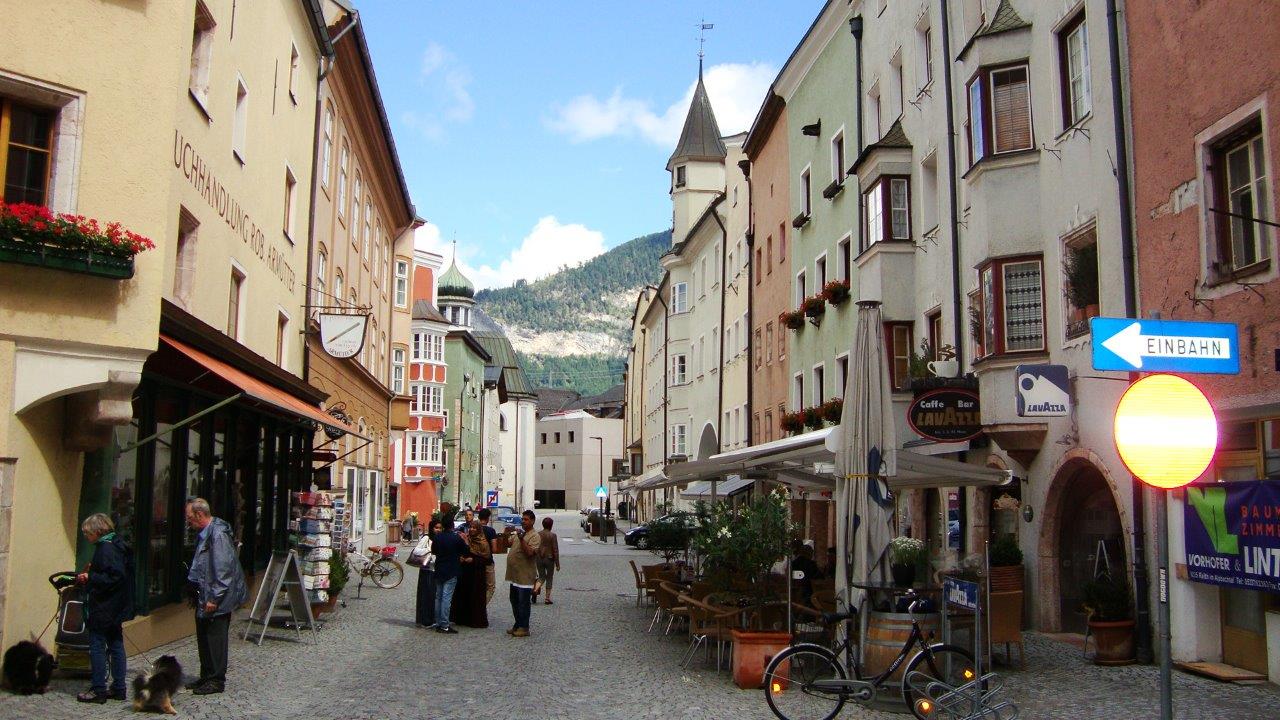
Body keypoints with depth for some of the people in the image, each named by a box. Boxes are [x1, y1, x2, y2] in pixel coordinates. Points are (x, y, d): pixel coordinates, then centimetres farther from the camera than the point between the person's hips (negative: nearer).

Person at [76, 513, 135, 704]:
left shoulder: (106, 548, -18)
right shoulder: (117, 545, 11)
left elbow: (115, 577, -25)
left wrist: (90, 577, -18)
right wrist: (91, 575, 13)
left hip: (103, 608, -10)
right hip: (115, 608, 10)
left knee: (97, 646, -1)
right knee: (116, 645, 12)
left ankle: (98, 690, 4)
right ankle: (119, 688, 17)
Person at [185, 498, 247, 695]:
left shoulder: (218, 534, -20)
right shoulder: (204, 534, 12)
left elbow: (223, 570, -23)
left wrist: (214, 598, -22)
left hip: (217, 599, -10)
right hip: (204, 596, 10)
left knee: (215, 638, -2)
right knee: (203, 637, 16)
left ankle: (217, 681, 8)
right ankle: (206, 676, 28)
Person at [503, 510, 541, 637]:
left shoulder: (535, 536, -12)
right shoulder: (520, 533, 16)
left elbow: (530, 553, -25)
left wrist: (521, 539, -32)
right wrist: (507, 535, 6)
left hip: (525, 576, -9)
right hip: (515, 574, 9)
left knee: (523, 603, -3)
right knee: (514, 602, 16)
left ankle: (524, 628, 4)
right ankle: (518, 625, 26)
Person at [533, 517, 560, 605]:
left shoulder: (537, 534, 0)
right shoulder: (552, 535, -11)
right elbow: (555, 550, -10)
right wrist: (557, 564, -5)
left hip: (539, 559, 3)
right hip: (549, 558, -3)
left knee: (541, 577, 17)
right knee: (549, 578, 10)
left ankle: (535, 589, -11)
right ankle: (548, 598, 10)